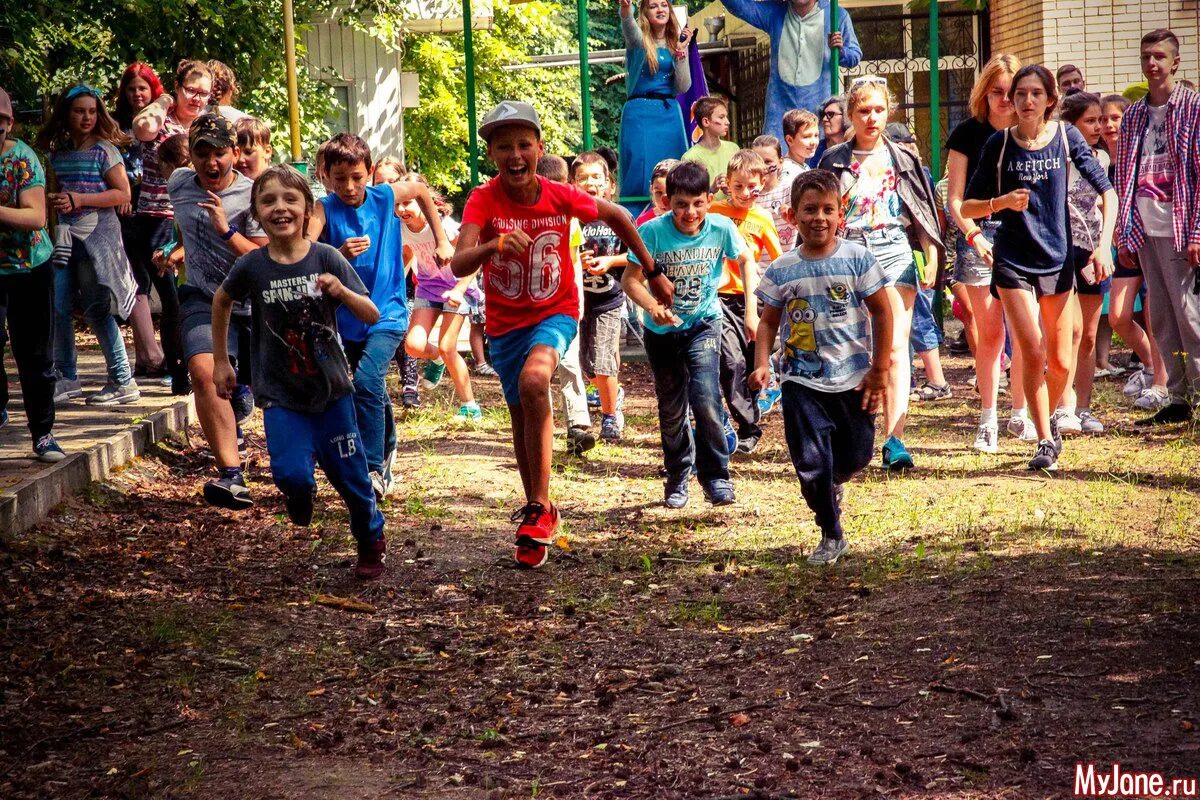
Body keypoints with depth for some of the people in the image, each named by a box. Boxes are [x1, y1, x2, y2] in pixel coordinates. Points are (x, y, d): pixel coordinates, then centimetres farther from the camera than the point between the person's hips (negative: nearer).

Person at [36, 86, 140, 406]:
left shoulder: (104, 150, -5)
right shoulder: (57, 151, 12)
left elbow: (123, 194, -10)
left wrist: (78, 200, -17)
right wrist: (51, 199, 0)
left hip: (96, 234, -6)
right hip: (65, 236, 6)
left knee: (98, 310, -6)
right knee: (58, 308, 3)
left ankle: (123, 382, 2)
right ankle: (67, 379, 15)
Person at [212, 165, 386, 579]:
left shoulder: (327, 259, -10)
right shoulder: (252, 266, -8)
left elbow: (372, 316, -8)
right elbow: (221, 301, 13)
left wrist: (341, 291, -28)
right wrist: (221, 361, 15)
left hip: (330, 386, 0)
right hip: (280, 393, 0)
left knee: (350, 474, 7)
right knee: (292, 475, -17)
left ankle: (372, 543, 34)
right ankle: (300, 494, 21)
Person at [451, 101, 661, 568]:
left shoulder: (562, 197, -15)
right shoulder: (484, 200, -17)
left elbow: (615, 216, 5)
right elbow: (459, 266, -32)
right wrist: (494, 244, -52)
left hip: (555, 313, -2)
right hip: (505, 320, 2)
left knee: (533, 380, -31)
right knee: (522, 415, 14)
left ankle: (539, 508, -22)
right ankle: (537, 509, 36)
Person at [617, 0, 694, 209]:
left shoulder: (675, 43, 11)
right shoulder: (638, 39, 1)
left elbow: (682, 88, 2)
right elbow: (629, 25, -26)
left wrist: (681, 50, -6)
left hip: (669, 114, 4)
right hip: (640, 113, -4)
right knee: (640, 176, -8)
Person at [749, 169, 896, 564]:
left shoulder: (857, 258, -6)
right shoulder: (781, 270, -2)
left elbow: (884, 312, -2)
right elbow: (768, 322, 5)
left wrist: (879, 371, -3)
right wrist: (762, 364, -12)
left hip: (854, 379, 0)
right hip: (802, 382, 0)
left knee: (857, 454, 10)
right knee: (810, 462, -7)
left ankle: (832, 484, 46)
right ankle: (831, 536, 9)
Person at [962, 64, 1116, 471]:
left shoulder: (1066, 136, -3)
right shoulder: (999, 144, -4)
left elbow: (1107, 191, -2)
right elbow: (968, 206, 1)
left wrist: (1104, 244, -14)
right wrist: (1002, 202, -19)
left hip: (1057, 260, 1)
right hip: (1012, 262, -1)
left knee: (1060, 363, 7)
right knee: (1033, 353, -10)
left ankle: (1048, 419, 35)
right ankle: (1046, 440, 3)